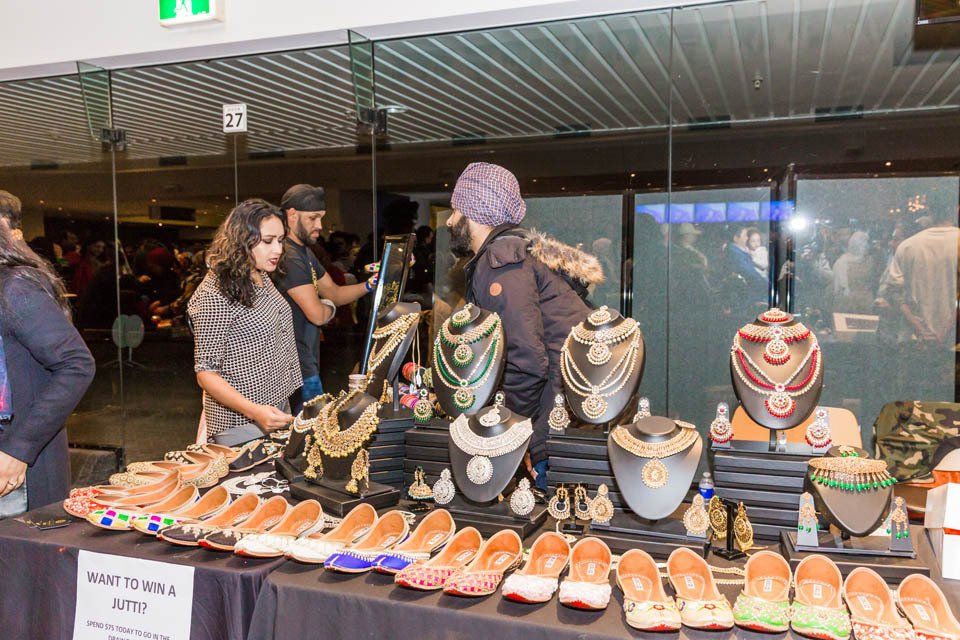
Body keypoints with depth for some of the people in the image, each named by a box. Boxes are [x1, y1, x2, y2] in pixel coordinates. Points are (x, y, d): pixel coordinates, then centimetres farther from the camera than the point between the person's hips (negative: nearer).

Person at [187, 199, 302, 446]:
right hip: (240, 425, -8)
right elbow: (205, 373, -18)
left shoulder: (262, 280, 6)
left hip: (278, 409, 8)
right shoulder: (215, 295, -20)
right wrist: (254, 411, -31)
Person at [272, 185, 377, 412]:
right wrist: (329, 307, -1)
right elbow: (317, 315, -25)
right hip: (299, 367, -10)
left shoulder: (304, 252, 12)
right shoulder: (289, 257, -22)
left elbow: (335, 293, 15)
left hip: (306, 361, 10)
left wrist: (369, 285, -2)